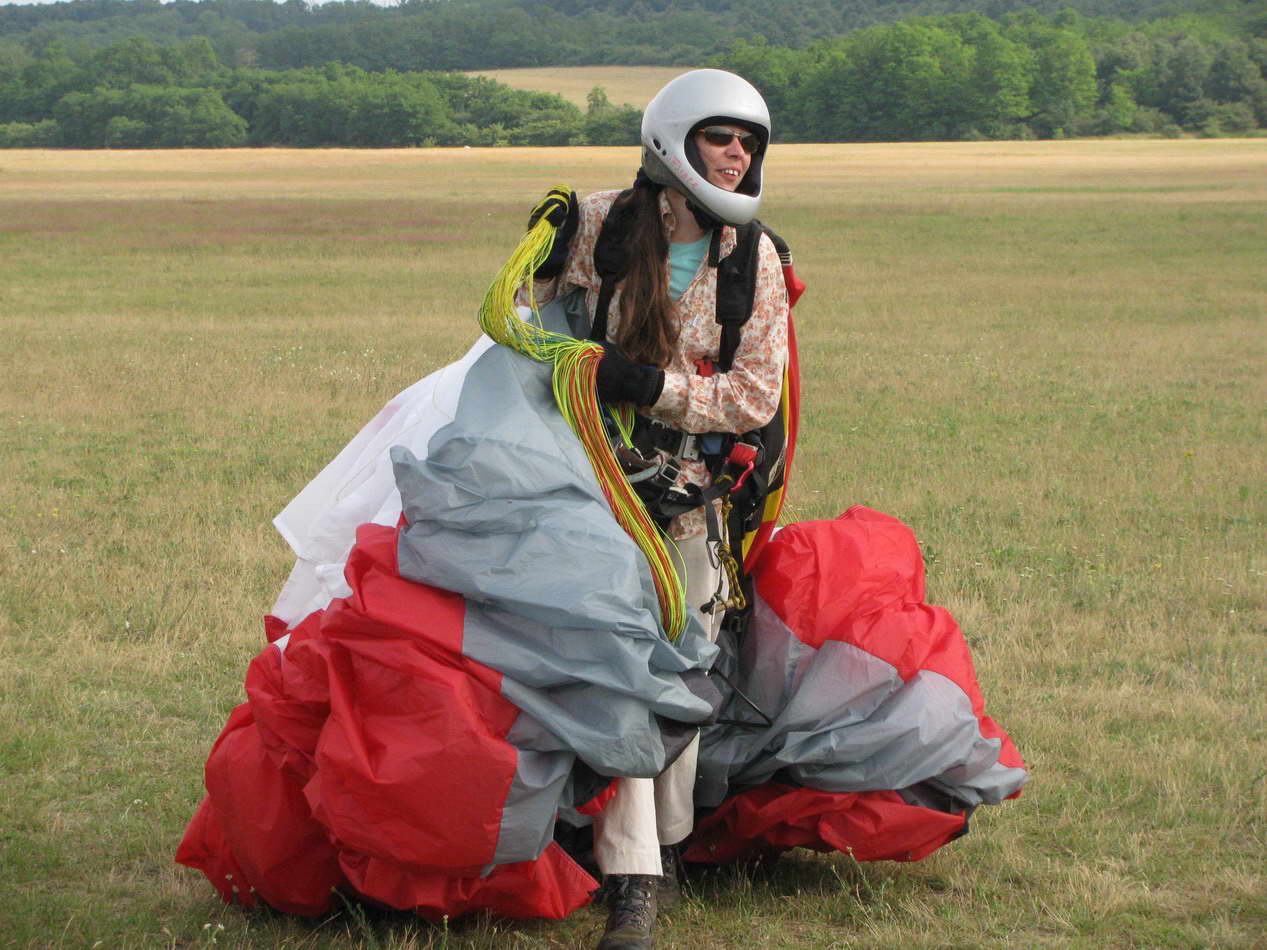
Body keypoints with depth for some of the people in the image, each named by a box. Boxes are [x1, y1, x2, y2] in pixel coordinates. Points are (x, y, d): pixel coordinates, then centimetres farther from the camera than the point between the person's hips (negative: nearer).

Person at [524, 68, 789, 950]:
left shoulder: (756, 262, 0)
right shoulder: (599, 223, -5)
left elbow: (755, 396, -5)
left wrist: (656, 388, -18)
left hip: (693, 488, 2)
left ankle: (667, 849, 27)